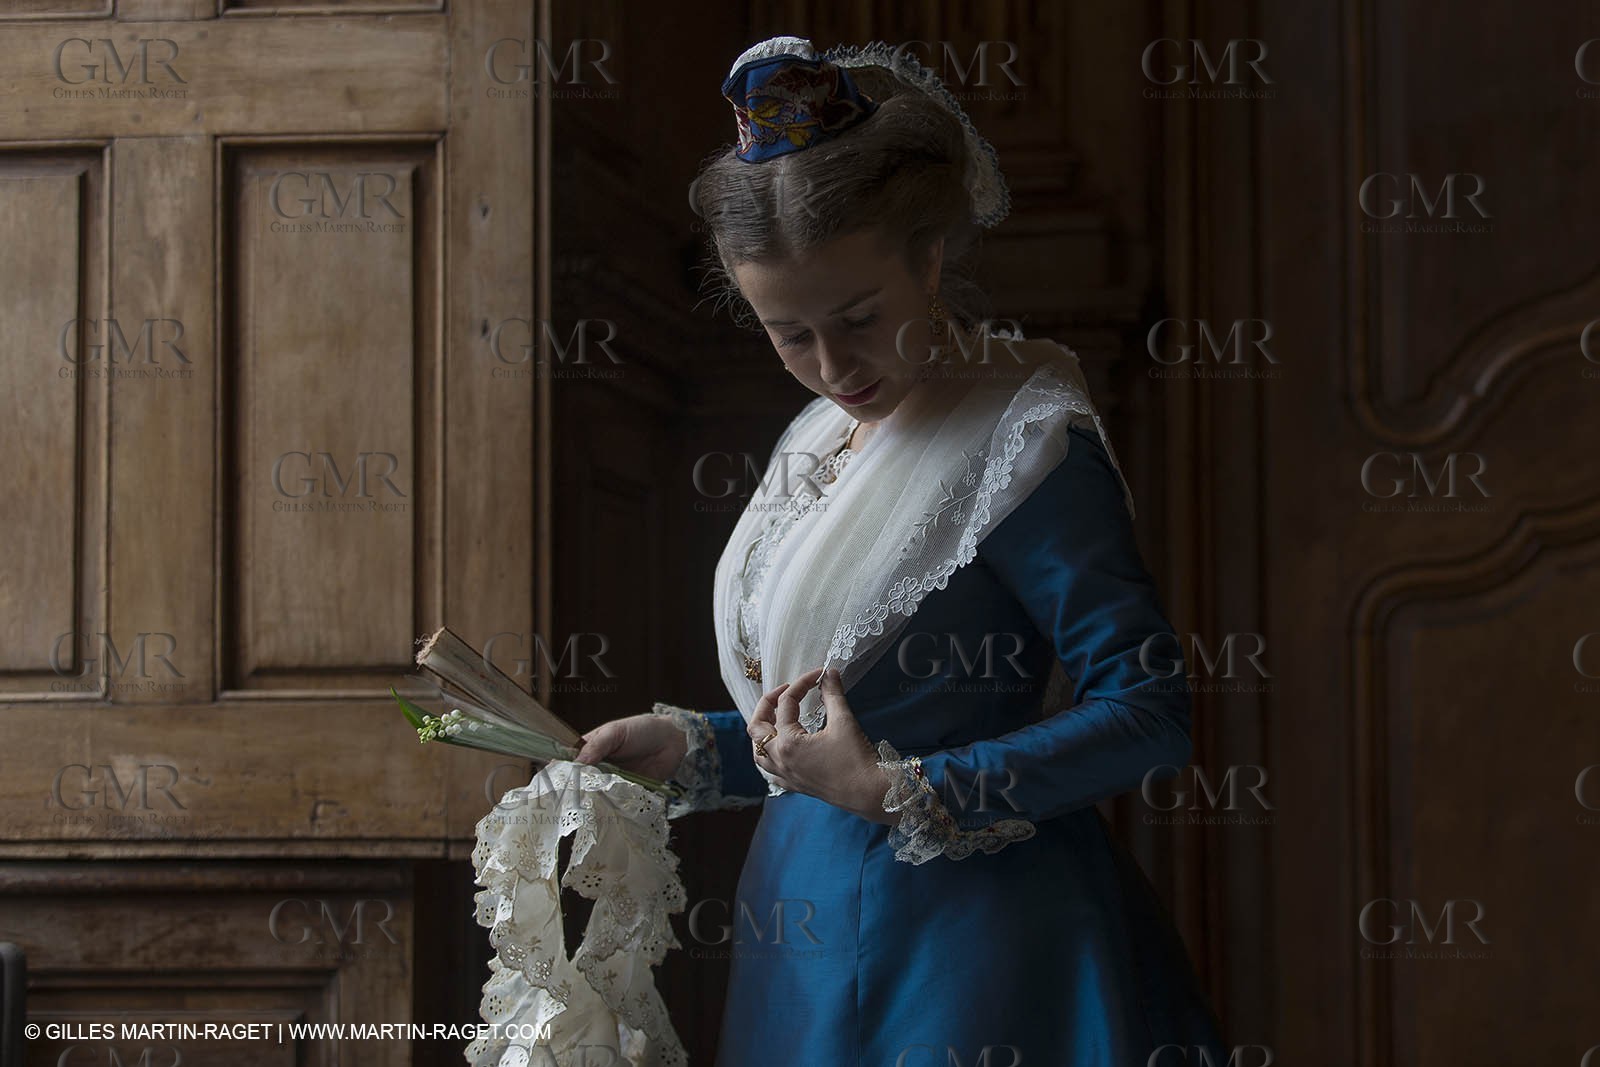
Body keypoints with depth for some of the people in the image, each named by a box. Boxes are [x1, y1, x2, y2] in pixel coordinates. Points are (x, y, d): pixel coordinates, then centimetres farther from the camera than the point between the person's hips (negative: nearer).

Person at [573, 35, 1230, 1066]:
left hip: (966, 950, -8)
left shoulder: (1026, 443, -16)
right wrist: (689, 747, 5)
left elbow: (1148, 711, -22)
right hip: (817, 932, 8)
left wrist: (898, 792, -23)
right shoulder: (819, 441, 11)